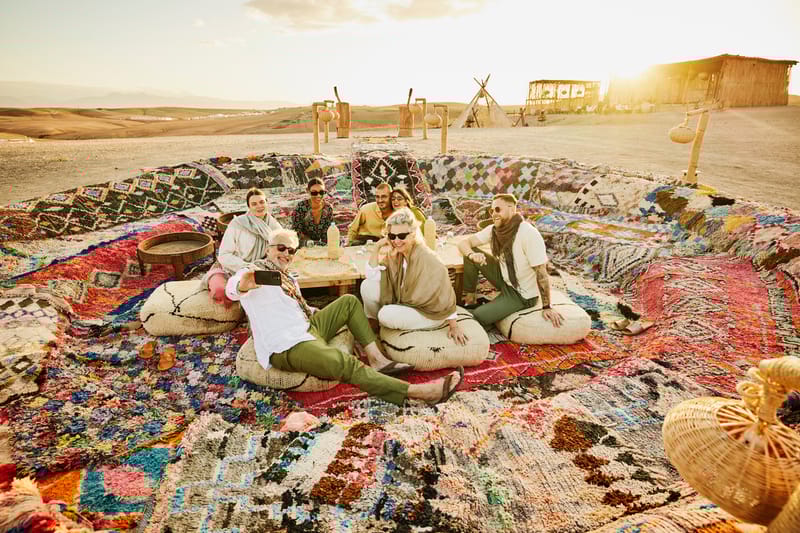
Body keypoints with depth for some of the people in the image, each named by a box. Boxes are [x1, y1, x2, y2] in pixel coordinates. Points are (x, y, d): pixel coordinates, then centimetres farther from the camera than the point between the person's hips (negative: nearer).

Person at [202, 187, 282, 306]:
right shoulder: (237, 223, -7)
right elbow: (224, 255, -8)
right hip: (229, 271, -3)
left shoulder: (275, 227, 4)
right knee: (219, 290, -33)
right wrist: (246, 267, -23)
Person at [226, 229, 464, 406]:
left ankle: (376, 359, -5)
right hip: (286, 347, -10)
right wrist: (244, 285, -50)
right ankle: (418, 391, -35)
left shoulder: (289, 279, 22)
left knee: (349, 301, 10)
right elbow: (232, 288, -25)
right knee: (346, 364, -31)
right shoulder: (254, 273, -4)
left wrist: (329, 315, 13)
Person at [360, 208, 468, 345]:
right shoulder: (395, 254, -5)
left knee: (386, 315, -30)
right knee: (367, 286, -10)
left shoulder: (428, 259, -28)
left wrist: (454, 327, -18)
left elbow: (445, 295, -23)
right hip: (402, 302, 7)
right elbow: (372, 277, -8)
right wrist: (377, 248, -19)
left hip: (428, 312, -6)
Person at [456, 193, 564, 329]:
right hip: (504, 280, 7)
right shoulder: (493, 229, -7)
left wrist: (547, 307, -19)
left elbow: (541, 273, -24)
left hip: (522, 294, -7)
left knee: (476, 318, -19)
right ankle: (469, 301, 2)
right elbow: (463, 243, -9)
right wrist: (472, 255, -32)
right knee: (470, 254, -9)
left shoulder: (529, 234, -27)